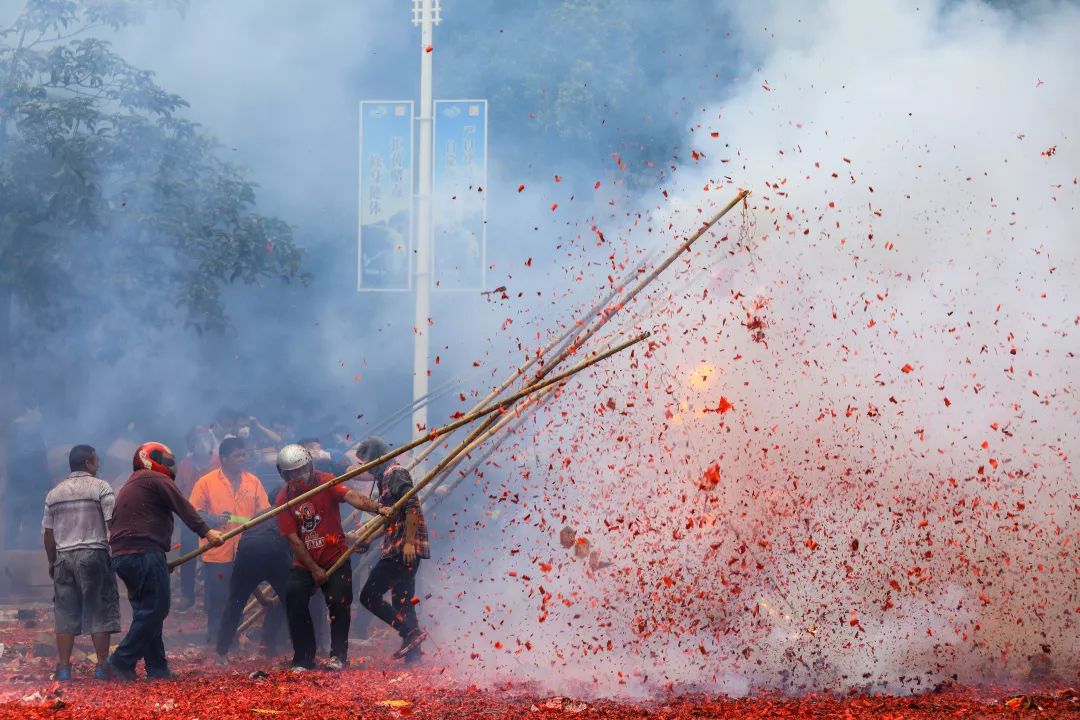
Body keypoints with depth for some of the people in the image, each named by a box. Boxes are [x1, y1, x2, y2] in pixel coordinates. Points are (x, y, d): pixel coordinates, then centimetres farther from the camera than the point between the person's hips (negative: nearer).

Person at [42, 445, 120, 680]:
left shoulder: (54, 493, 12)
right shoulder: (100, 488, -2)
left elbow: (48, 533, 14)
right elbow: (113, 522, -10)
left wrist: (52, 562, 22)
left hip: (64, 556, 4)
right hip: (94, 555, -4)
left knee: (65, 614, 6)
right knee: (99, 612, 0)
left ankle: (64, 667, 4)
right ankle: (102, 666, -2)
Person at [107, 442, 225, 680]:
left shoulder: (128, 488, 28)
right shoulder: (156, 480, 0)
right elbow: (182, 507, -10)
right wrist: (206, 531, -14)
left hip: (121, 555, 10)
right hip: (145, 554, -10)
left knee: (146, 612, 12)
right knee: (154, 610, -9)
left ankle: (157, 669, 11)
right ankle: (122, 661, -14)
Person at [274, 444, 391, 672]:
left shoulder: (325, 482, -11)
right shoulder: (284, 499, -6)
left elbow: (351, 497, -28)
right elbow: (294, 539, -6)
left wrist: (377, 508, -47)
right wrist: (314, 569, -10)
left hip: (335, 557, -2)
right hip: (304, 562, 2)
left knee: (339, 602, -14)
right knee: (294, 599, -11)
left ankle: (338, 655, 3)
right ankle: (304, 659, 2)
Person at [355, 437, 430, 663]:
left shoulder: (395, 474, -8)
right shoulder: (385, 479, 22)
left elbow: (412, 507, -20)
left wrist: (408, 542, -25)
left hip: (403, 550, -10)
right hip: (398, 550, 10)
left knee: (369, 596, -9)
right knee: (402, 603, 9)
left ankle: (411, 632, -15)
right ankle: (413, 657, 8)